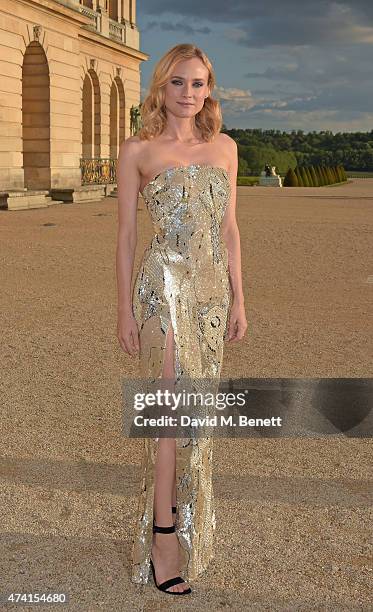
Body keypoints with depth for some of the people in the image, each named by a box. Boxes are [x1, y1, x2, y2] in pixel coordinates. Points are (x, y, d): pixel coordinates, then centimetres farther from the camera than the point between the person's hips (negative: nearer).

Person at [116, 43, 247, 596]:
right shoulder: (138, 150, 1)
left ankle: (186, 513, 26)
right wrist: (125, 308, -3)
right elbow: (126, 233, 1)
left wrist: (238, 298, 9)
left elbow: (229, 229, 13)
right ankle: (164, 532, 2)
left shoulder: (224, 147, 12)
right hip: (163, 285, -4)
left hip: (212, 287, 4)